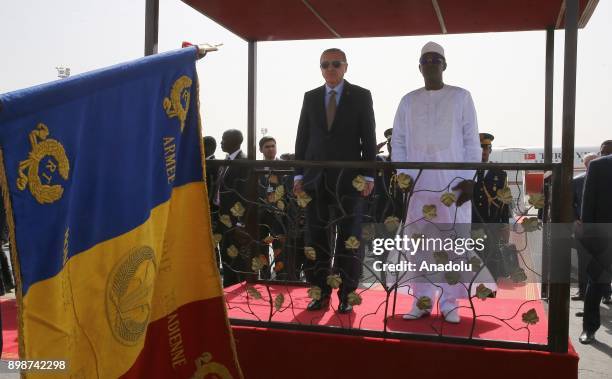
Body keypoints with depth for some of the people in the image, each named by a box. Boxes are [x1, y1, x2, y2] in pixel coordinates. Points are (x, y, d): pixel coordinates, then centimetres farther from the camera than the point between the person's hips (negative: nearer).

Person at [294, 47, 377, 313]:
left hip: (348, 178, -2)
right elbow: (302, 137, 11)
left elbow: (369, 138, 1)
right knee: (316, 238, 4)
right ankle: (321, 292, 13)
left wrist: (368, 175, -7)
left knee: (349, 238, 2)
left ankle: (346, 295, 10)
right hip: (316, 178, 3)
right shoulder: (310, 97, 12)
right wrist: (299, 174, 4)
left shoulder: (361, 96, 4)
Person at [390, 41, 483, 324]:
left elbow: (471, 140, 2)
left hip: (454, 181, -2)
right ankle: (422, 300, 9)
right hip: (418, 181, 2)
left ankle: (449, 302, 6)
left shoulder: (461, 97, 6)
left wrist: (469, 179, -7)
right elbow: (398, 141, 11)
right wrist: (402, 174, -1)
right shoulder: (408, 101, 12)